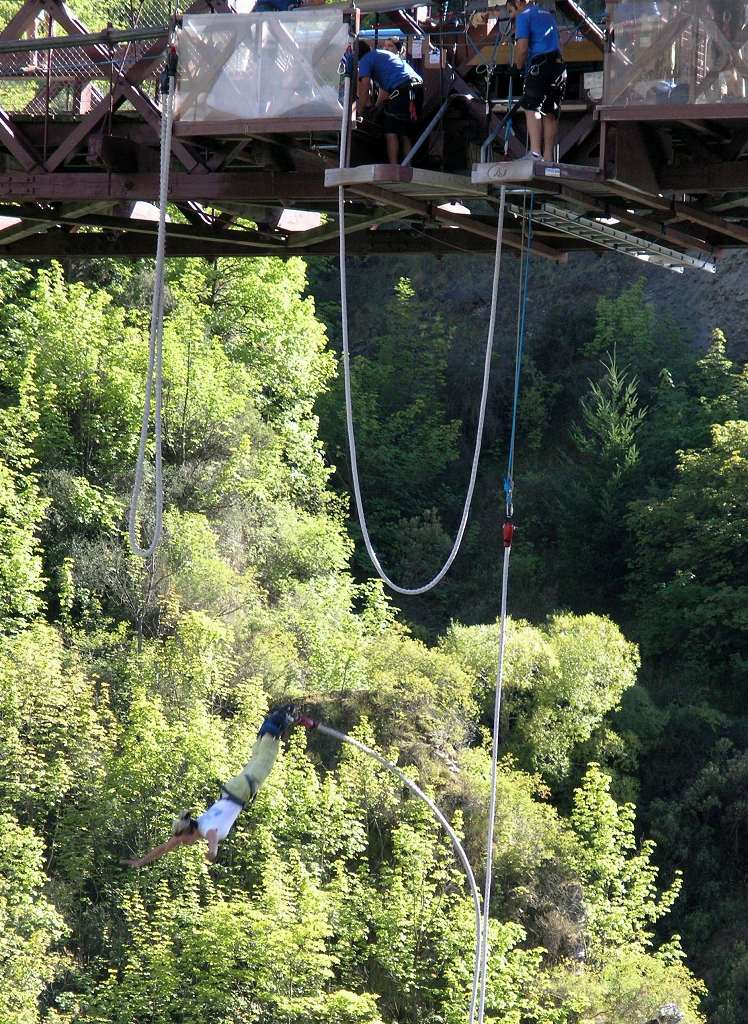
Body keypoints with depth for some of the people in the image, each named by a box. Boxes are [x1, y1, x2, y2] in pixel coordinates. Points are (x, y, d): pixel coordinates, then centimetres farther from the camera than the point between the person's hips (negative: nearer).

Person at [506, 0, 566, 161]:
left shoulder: (523, 16, 1)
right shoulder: (548, 15, 26)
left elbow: (522, 47, -9)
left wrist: (519, 67, 6)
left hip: (541, 65, -8)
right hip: (559, 67, 8)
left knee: (532, 108, -12)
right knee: (551, 114, 6)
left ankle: (535, 152, -28)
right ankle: (548, 158, 3)